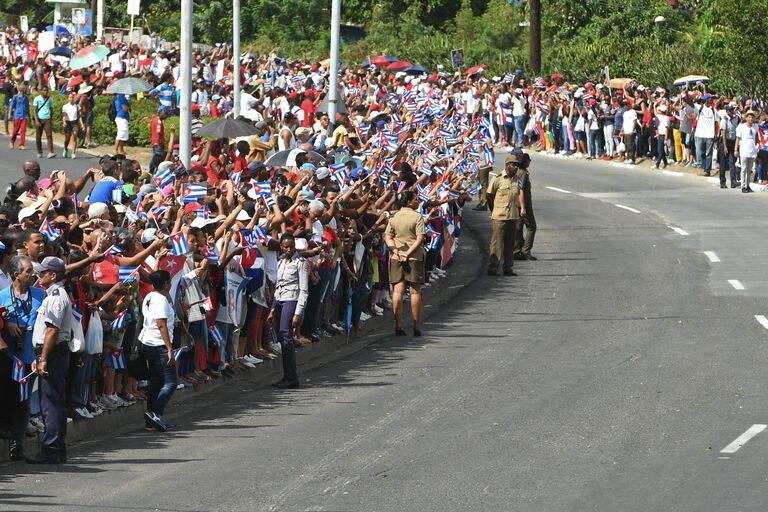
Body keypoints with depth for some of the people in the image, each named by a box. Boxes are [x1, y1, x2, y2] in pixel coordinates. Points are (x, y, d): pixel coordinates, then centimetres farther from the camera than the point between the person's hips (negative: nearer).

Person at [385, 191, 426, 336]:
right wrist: (408, 253, -12)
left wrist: (396, 251, -6)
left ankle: (398, 324, -4)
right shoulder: (417, 217, -6)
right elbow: (420, 238, -13)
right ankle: (417, 326, 5)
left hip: (396, 258, 3)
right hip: (415, 257, -3)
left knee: (398, 290, 1)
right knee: (415, 291, 3)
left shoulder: (394, 217, 6)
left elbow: (387, 237, 1)